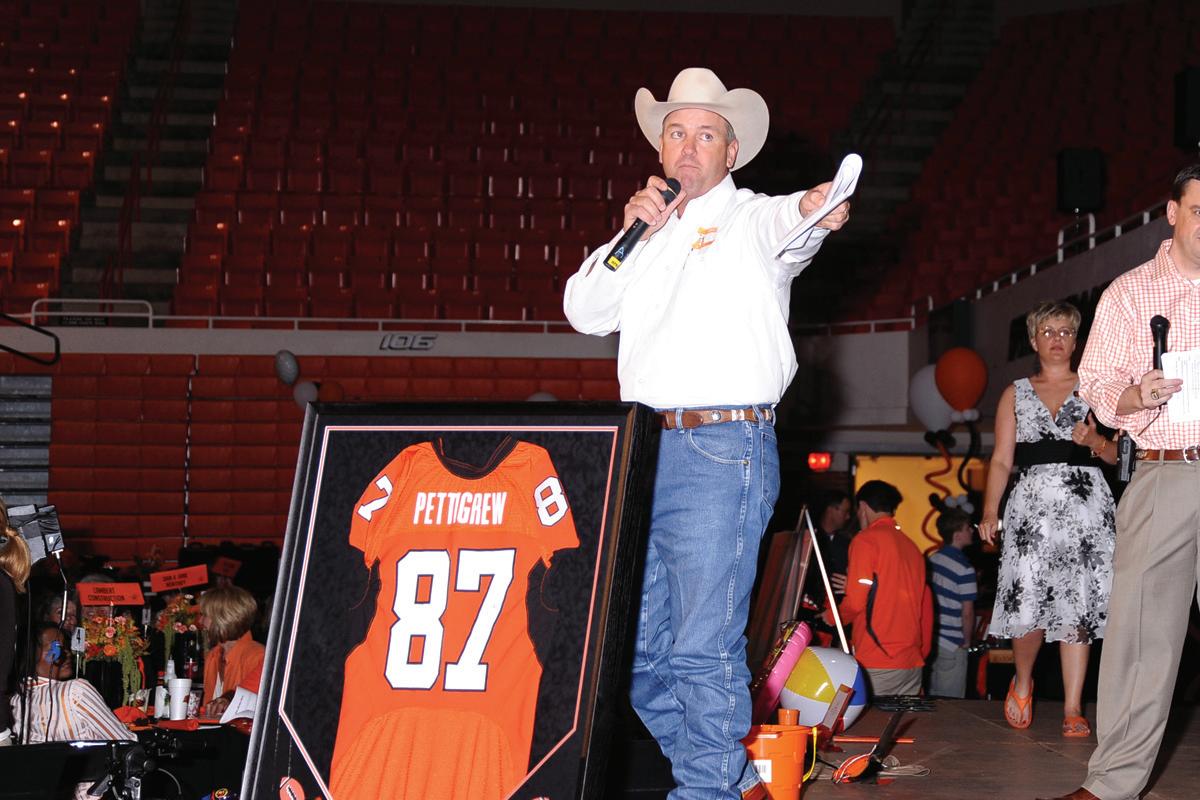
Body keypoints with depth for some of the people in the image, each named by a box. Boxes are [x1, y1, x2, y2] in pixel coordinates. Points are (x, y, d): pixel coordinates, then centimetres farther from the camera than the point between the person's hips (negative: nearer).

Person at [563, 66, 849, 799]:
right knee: (641, 650, 9)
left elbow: (790, 227, -21)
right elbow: (584, 312, 14)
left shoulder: (753, 218, 4)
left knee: (703, 648, -10)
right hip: (642, 450, 7)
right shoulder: (651, 231, 22)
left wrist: (818, 211, -45)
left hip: (723, 447, -7)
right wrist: (632, 233, 1)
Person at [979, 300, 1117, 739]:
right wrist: (990, 511, -1)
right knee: (1029, 602, -13)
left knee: (1078, 606, -4)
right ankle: (1022, 682, 14)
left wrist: (1095, 441, -8)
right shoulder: (1016, 394, 17)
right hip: (1032, 502, 0)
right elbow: (1001, 460, 11)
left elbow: (1115, 454, 14)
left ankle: (1073, 710, -1)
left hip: (1085, 502, 0)